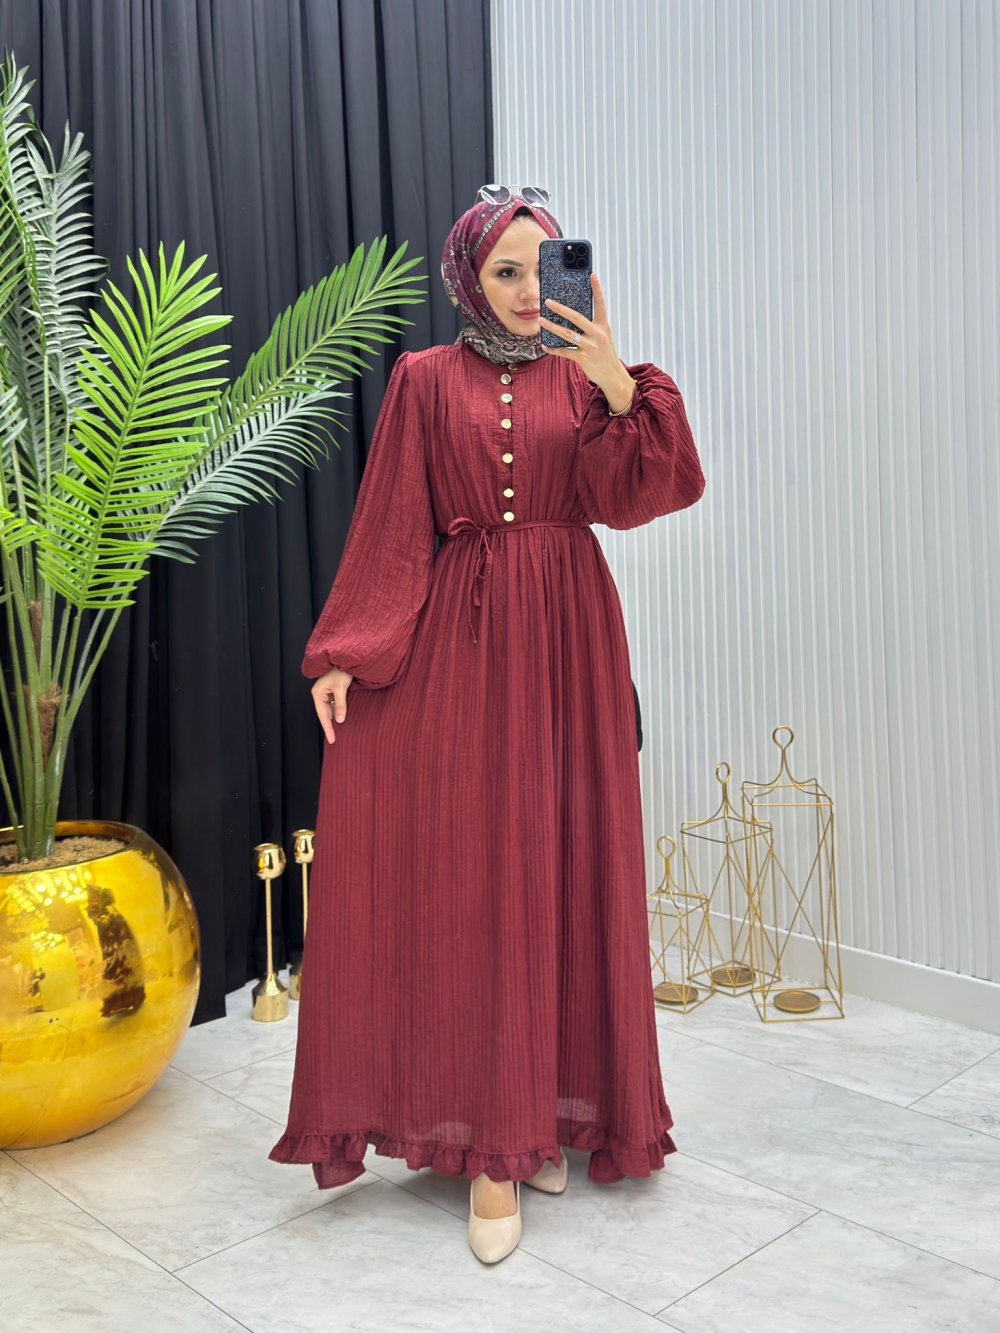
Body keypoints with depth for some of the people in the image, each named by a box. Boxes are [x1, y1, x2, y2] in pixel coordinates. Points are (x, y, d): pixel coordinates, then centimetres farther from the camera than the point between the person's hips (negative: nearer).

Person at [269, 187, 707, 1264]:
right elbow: (389, 532, 2)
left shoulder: (584, 375, 11)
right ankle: (492, 1141, 3)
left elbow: (621, 497, -5)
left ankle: (553, 1105, 17)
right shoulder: (427, 380, 6)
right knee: (473, 874, -4)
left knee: (564, 863, 3)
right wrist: (342, 655, -6)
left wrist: (619, 389, -20)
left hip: (567, 639, 2)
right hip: (461, 637, -2)